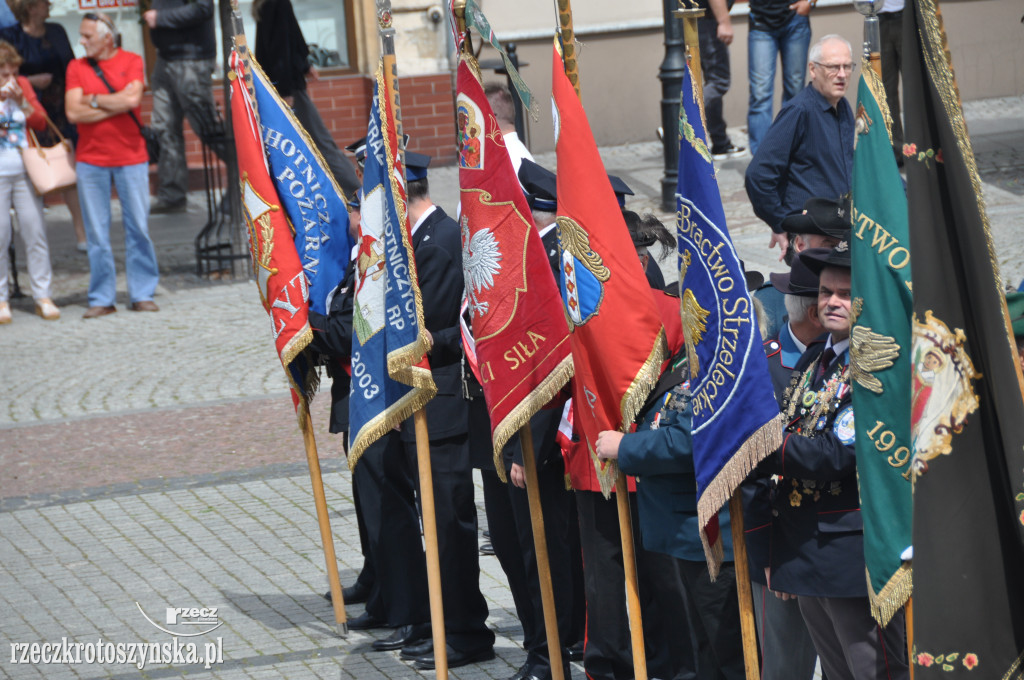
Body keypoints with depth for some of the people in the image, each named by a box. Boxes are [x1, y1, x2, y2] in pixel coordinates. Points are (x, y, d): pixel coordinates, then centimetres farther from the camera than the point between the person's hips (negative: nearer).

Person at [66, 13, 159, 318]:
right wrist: (115, 104, -8)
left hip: (131, 157, -1)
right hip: (90, 159, 1)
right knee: (96, 232, 1)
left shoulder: (131, 61, 2)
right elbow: (73, 112, -6)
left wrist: (93, 100, -5)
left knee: (138, 227, 0)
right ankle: (101, 298, 8)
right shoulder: (77, 67, 6)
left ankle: (142, 294, 9)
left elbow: (132, 99, -14)